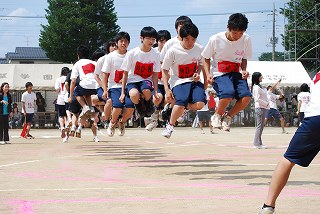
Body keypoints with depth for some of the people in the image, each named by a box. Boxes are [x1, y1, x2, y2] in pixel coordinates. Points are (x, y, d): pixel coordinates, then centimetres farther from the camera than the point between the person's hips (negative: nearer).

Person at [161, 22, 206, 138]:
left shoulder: (199, 49, -1)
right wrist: (167, 89, -11)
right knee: (182, 102, -33)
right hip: (178, 82, -3)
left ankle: (181, 107, 10)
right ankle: (170, 125, -6)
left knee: (199, 104, -24)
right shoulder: (173, 51, -10)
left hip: (194, 81, 4)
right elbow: (165, 70, -2)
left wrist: (198, 73, -3)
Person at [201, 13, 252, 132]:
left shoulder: (246, 40, -4)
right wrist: (208, 74, -12)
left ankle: (227, 117, 4)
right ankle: (217, 116, -3)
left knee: (246, 97, -23)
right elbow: (206, 58, 3)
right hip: (219, 74, -4)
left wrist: (244, 70, -8)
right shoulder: (215, 40, -12)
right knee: (228, 93, -33)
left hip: (236, 73, 4)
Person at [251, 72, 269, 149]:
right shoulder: (256, 87, -13)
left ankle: (258, 143, 14)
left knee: (260, 126, 11)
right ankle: (257, 143, -8)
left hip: (263, 108, 10)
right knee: (259, 126, -9)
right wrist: (266, 103, -13)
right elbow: (258, 99, -19)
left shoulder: (259, 86, 18)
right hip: (260, 108, -10)